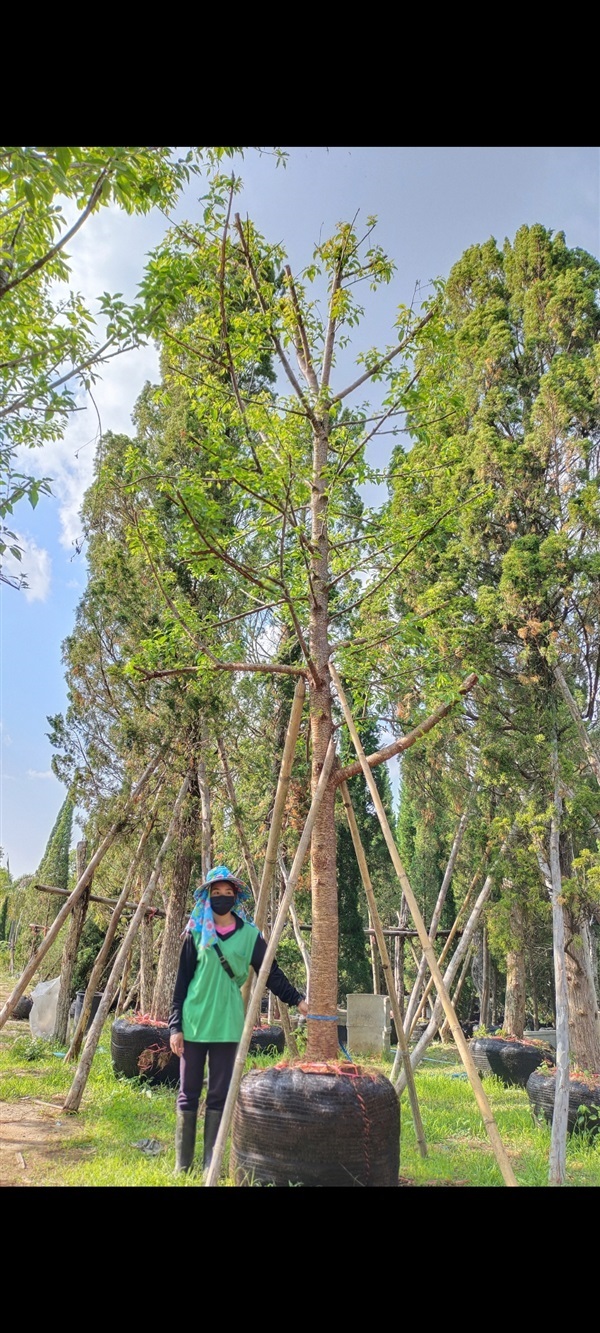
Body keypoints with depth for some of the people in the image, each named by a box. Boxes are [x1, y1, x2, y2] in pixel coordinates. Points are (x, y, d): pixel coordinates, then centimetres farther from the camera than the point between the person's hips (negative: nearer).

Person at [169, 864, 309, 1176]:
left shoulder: (250, 933, 2)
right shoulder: (196, 932, 1)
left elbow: (271, 973, 1)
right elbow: (182, 981, 1)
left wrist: (297, 999, -11)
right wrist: (175, 1025, -3)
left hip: (227, 1024, 0)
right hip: (194, 1022, 0)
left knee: (220, 1095, 5)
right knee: (188, 1093, 6)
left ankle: (211, 1164, 17)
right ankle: (182, 1164, 19)